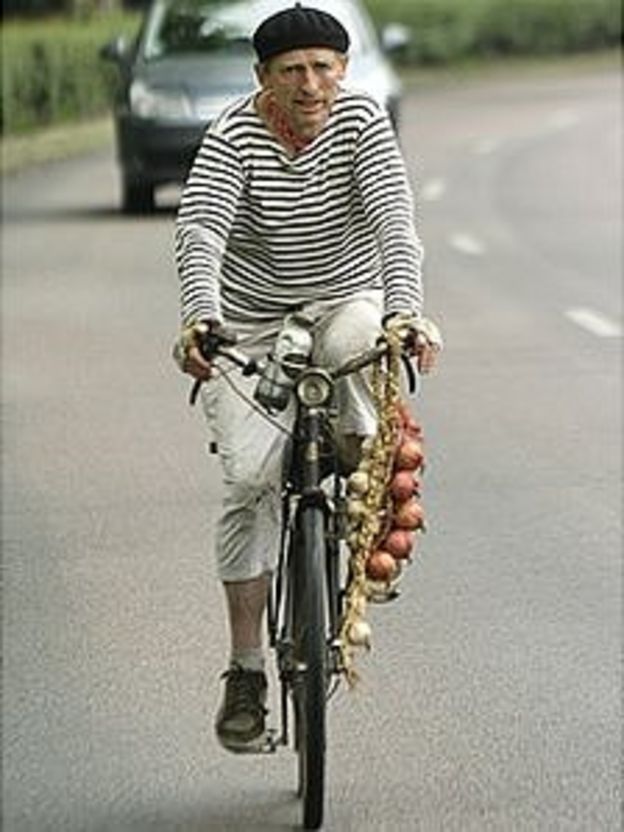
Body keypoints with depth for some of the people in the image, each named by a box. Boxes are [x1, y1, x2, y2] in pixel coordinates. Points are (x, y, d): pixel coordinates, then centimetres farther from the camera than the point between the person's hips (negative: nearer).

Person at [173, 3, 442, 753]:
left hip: (345, 302, 1)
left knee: (356, 346, -37)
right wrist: (200, 317, -49)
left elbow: (394, 219, -25)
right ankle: (245, 672, -6)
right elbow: (199, 229, -30)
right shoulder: (234, 137, -17)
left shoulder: (361, 120, -13)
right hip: (249, 326, -1)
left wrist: (406, 312, -42)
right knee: (250, 479, -14)